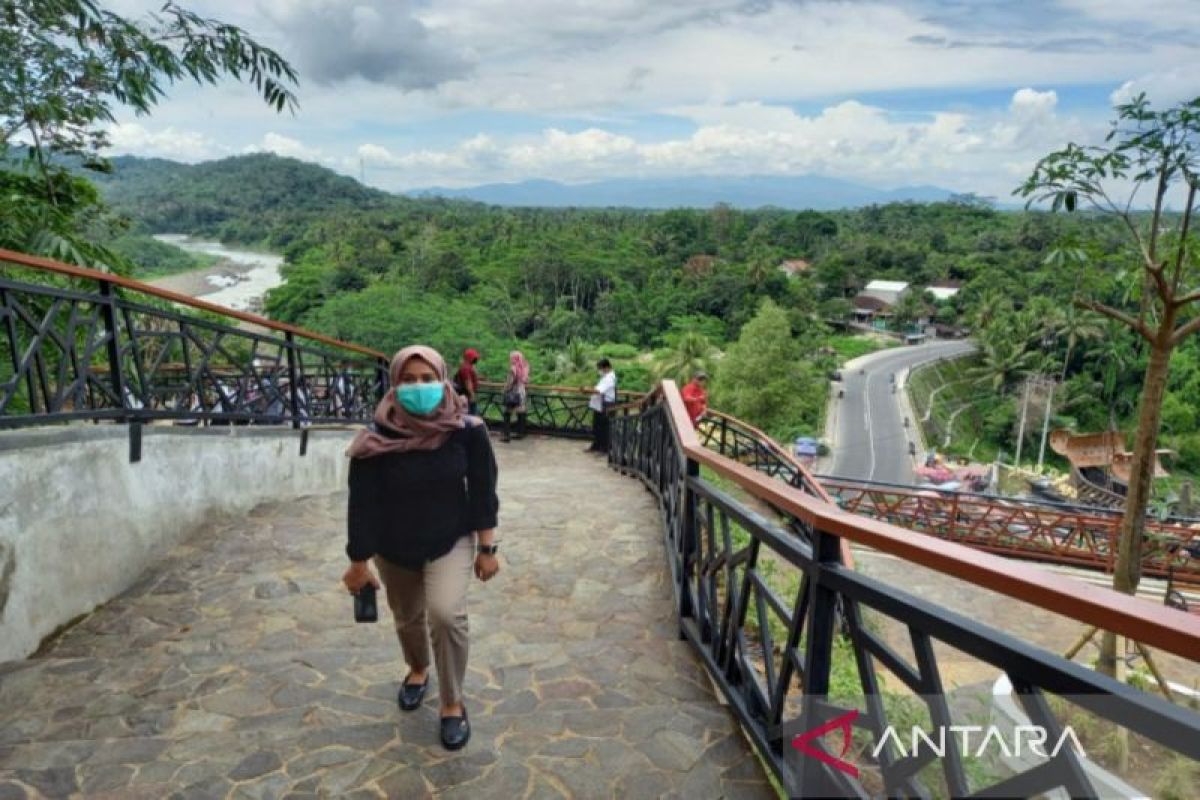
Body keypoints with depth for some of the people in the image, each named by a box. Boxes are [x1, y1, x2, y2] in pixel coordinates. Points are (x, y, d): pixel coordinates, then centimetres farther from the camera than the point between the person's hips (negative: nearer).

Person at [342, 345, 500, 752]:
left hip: (452, 540, -1)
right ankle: (418, 669, 54)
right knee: (407, 618, 20)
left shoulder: (467, 431, -18)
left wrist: (487, 548, -5)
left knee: (446, 614, -21)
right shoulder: (376, 440, -21)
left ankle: (453, 704, 3)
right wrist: (358, 562, -7)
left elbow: (483, 491, -9)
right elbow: (362, 503, -12)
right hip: (395, 547, 2)